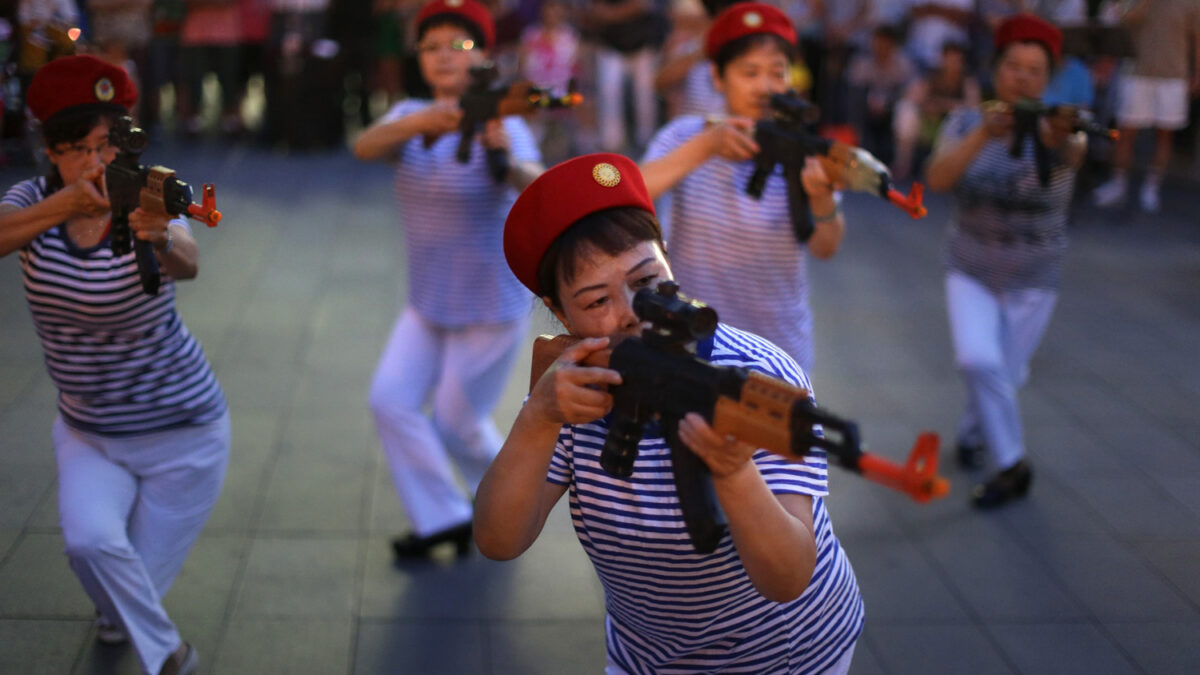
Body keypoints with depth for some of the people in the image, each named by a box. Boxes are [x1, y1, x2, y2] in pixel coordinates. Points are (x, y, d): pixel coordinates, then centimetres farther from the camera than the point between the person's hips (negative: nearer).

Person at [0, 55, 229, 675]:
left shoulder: (144, 206, -19)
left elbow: (187, 263, -42)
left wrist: (161, 237, -64)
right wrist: (64, 206, -47)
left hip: (181, 431, -3)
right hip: (86, 431, 3)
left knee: (141, 577, 4)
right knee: (90, 541, -22)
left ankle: (124, 619, 42)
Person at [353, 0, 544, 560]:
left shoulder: (501, 126, -17)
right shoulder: (410, 116, -3)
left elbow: (539, 189, -37)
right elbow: (365, 146, -25)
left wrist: (506, 158, -60)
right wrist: (421, 122, -46)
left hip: (492, 306, -5)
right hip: (428, 302, 5)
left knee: (456, 422, 3)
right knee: (390, 399, -7)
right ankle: (442, 517, 10)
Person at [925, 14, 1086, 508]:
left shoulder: (1054, 129, -14)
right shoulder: (967, 123, -8)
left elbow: (1074, 155, -39)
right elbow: (937, 179, -26)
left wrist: (1062, 142, -64)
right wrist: (983, 135, -43)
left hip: (1032, 280, 0)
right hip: (971, 272, 0)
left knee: (1006, 375, 11)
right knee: (978, 360, -21)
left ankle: (973, 435, 42)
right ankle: (1010, 466, -6)